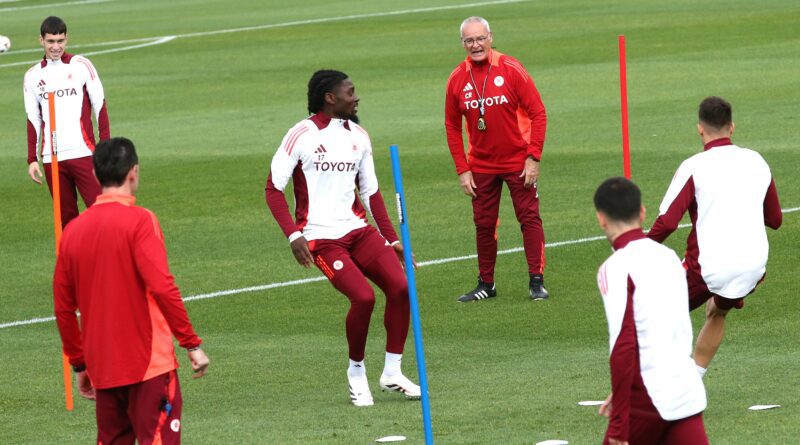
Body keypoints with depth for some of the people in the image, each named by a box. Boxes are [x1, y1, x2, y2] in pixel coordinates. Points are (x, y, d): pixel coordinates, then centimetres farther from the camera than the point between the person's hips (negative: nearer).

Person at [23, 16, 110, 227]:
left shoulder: (81, 66, 2)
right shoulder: (33, 76, 10)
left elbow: (100, 106, 3)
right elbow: (33, 120, 13)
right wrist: (32, 159, 7)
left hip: (83, 153, -3)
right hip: (52, 158, 3)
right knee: (66, 216, 4)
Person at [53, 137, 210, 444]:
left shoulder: (73, 230, 8)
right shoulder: (139, 221, -9)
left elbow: (63, 308, 12)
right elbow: (162, 287, -19)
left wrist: (79, 364, 21)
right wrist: (192, 343, -12)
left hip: (102, 369, 6)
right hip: (149, 362, -6)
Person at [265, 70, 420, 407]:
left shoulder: (358, 136, 12)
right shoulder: (302, 135, -6)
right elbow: (273, 189, -6)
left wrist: (392, 238, 14)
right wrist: (293, 235, -16)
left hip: (358, 229, 6)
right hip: (321, 237, -6)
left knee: (400, 286, -13)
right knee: (363, 297, -22)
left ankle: (392, 372, 0)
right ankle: (356, 373, 1)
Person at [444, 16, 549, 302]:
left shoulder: (511, 69, -11)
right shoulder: (457, 80, -2)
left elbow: (538, 114, -8)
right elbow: (452, 126, 6)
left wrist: (533, 158, -13)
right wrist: (462, 170, 1)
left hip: (518, 162, -3)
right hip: (481, 166, 3)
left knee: (530, 219, -3)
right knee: (484, 224, 7)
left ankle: (537, 281, 3)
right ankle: (486, 284, 18)